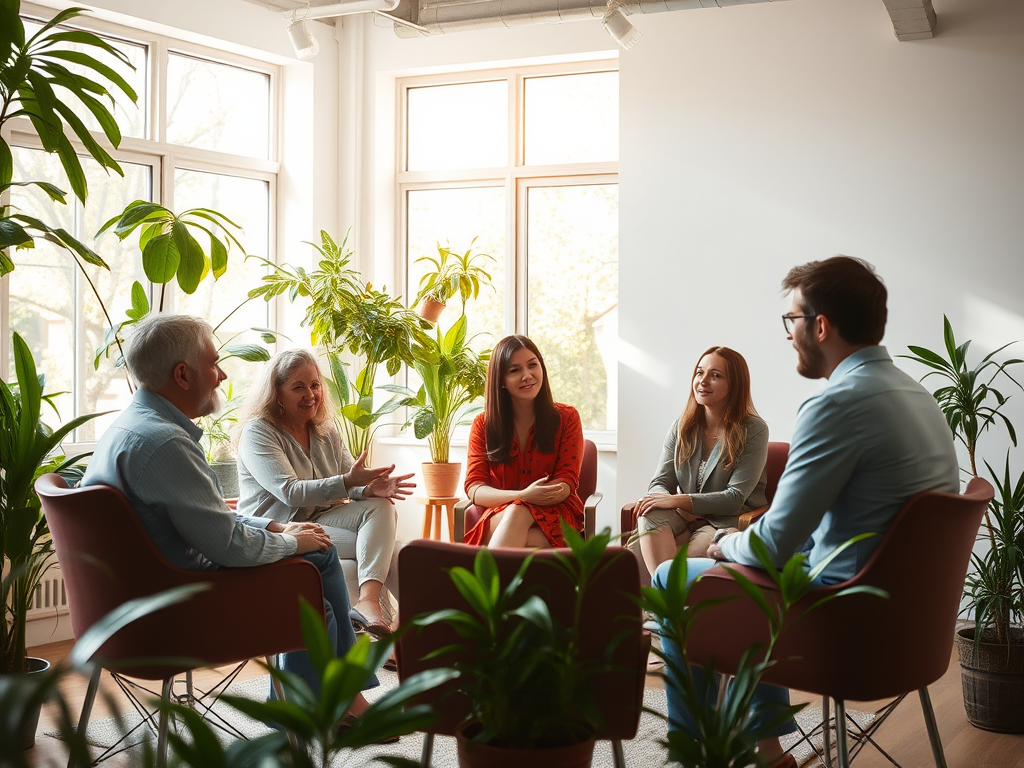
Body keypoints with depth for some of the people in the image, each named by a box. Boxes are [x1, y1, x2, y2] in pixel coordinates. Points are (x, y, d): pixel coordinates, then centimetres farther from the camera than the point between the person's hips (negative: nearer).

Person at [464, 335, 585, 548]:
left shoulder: (566, 418, 7)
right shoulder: (483, 425, 9)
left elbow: (567, 483, -3)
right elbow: (474, 488, -2)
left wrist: (520, 503, -24)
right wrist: (521, 496, -25)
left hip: (553, 516, -1)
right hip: (499, 517, 1)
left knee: (518, 513, -37)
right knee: (515, 510, -38)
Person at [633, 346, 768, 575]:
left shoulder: (753, 431, -6)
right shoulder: (682, 427, 9)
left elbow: (736, 498, -12)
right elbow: (659, 483, 5)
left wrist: (679, 500, -23)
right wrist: (680, 510, -20)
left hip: (728, 522, -4)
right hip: (686, 517, 4)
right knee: (651, 515, -31)